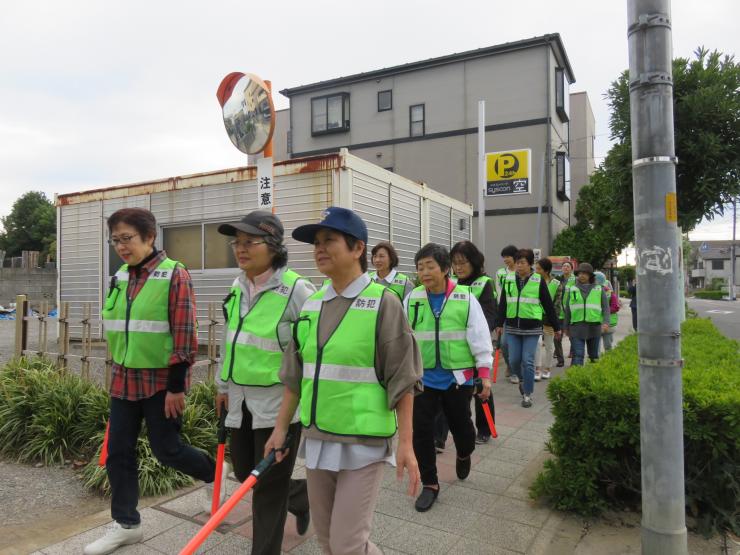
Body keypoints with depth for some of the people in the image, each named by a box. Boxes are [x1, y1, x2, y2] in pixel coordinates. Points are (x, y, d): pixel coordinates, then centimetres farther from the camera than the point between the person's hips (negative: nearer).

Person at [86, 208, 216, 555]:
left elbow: (184, 335, -17)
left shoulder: (174, 275, -15)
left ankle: (217, 475, 31)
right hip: (124, 379, 7)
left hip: (161, 380, -7)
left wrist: (176, 386, -17)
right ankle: (126, 524, 27)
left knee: (166, 449, 3)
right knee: (118, 452, 10)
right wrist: (119, 369, 19)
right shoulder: (120, 278, 7)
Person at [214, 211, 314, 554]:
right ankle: (303, 496, 45)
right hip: (241, 400, 8)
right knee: (245, 473, 19)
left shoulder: (296, 290, -18)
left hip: (279, 402, -7)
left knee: (269, 486, 5)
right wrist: (224, 384, 20)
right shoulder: (237, 288, 6)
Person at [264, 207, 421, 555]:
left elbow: (402, 379, -11)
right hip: (317, 440, 6)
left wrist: (405, 443, -13)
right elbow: (295, 375, 10)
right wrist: (280, 428, 10)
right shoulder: (311, 305, 5)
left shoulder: (383, 303, -11)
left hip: (363, 443, -6)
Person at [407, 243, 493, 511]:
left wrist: (485, 375, -6)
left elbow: (480, 337, -5)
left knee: (461, 425, 16)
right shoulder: (412, 300, -3)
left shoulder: (466, 298, -8)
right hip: (423, 378, 1)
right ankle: (429, 484, 21)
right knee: (421, 431, 2)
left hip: (458, 378, -1)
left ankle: (464, 455, 51)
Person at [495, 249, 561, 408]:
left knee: (528, 361, -3)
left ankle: (527, 394, 11)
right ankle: (522, 379, 37)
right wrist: (499, 323, 9)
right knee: (514, 360, 5)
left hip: (532, 328, -3)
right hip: (512, 327, 3)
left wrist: (556, 327, 5)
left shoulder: (538, 281, -3)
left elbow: (548, 305, 2)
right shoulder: (509, 279, 5)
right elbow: (502, 303, 11)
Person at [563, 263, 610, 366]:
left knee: (594, 355, 12)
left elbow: (606, 307, 5)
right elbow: (567, 310, 12)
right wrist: (566, 327, 13)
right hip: (577, 327, -1)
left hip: (594, 327, 1)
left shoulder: (599, 289, 7)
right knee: (578, 354, -6)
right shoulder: (572, 290, 8)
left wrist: (606, 322, -10)